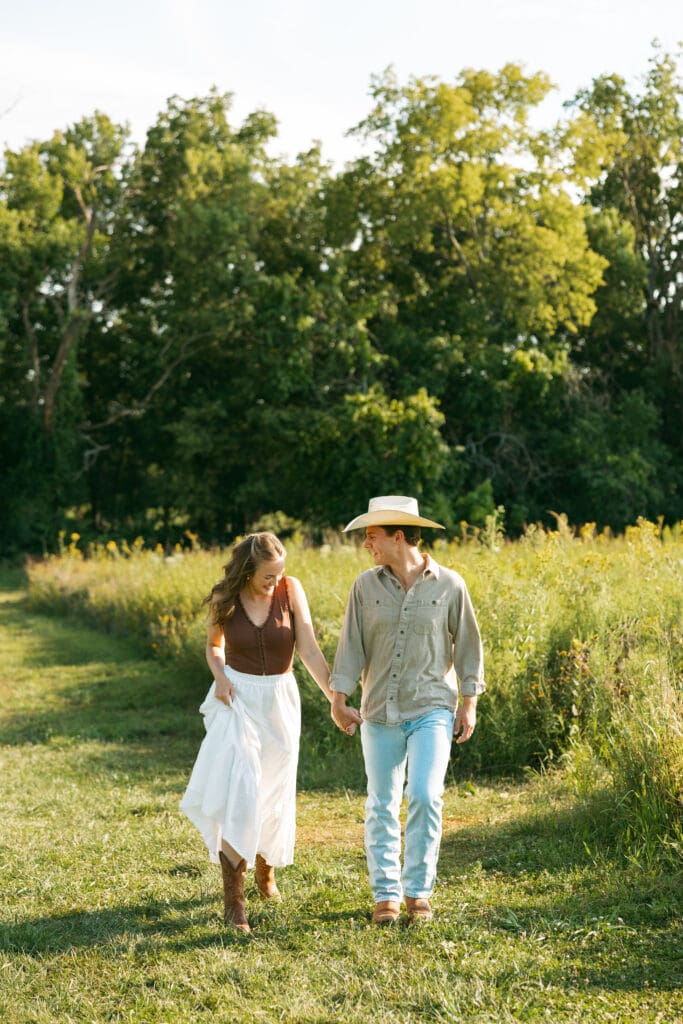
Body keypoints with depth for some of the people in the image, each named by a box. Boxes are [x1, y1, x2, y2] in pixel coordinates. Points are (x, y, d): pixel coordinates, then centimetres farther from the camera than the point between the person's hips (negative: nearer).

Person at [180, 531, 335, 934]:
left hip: (280, 699, 2)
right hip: (237, 698, -2)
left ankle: (267, 864, 42)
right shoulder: (225, 599, -7)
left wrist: (336, 698, -19)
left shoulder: (291, 590, -9)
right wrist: (219, 675, -10)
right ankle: (234, 897, -13)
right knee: (238, 791, -16)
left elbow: (310, 649, -11)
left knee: (274, 793, 13)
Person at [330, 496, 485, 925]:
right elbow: (353, 644, 5)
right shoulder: (366, 585, 1)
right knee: (382, 807, 6)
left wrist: (470, 702, 1)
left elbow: (468, 644, 4)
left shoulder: (449, 585, -3)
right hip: (380, 713, 3)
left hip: (431, 709, -3)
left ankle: (419, 891, 2)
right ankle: (386, 894, 17)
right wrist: (339, 697, -1)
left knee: (425, 796, -14)